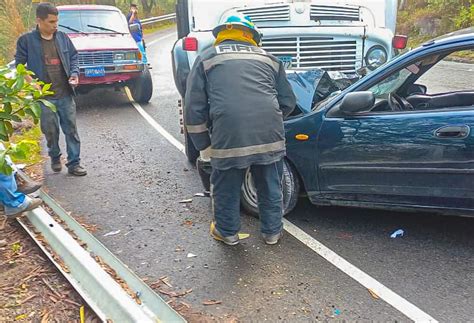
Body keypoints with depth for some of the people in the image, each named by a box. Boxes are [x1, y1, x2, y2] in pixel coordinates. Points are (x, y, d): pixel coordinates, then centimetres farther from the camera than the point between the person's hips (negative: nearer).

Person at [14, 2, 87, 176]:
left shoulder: (63, 37, 4)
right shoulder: (26, 40, -4)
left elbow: (73, 57, 15)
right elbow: (19, 65, 2)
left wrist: (74, 74, -2)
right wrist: (30, 81, -12)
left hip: (65, 95, 2)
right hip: (44, 96, -2)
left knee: (71, 129, 3)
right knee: (50, 131, 9)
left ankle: (74, 163, 11)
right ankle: (55, 157, 34)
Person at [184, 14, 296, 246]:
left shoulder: (207, 58, 15)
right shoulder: (268, 58, 22)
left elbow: (194, 107, 8)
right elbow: (288, 102, 21)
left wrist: (203, 145, 15)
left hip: (228, 135, -2)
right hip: (269, 135, 3)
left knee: (226, 189, 19)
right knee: (270, 187, 22)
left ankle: (227, 232, 38)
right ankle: (272, 231, 39)